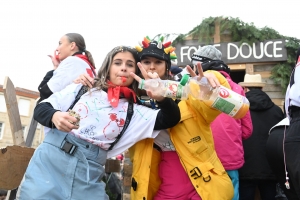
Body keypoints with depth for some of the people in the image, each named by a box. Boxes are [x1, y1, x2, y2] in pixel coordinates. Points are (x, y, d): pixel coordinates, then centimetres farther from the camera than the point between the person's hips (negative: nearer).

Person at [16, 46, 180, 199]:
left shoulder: (133, 111, 11)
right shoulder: (83, 87, 10)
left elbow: (171, 119, 0)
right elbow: (40, 109, 8)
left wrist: (160, 97, -21)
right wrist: (55, 116, -16)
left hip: (88, 172, 1)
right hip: (51, 158, -1)